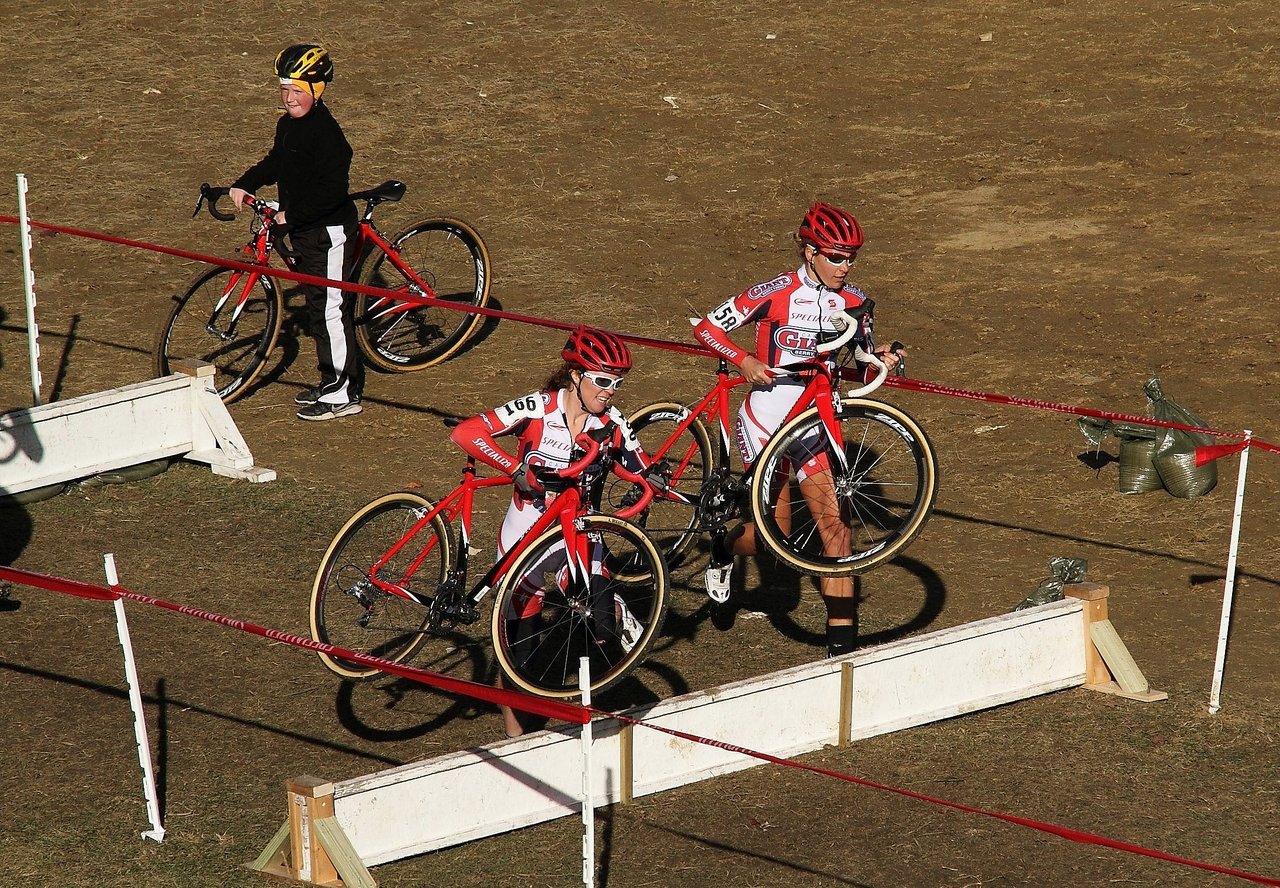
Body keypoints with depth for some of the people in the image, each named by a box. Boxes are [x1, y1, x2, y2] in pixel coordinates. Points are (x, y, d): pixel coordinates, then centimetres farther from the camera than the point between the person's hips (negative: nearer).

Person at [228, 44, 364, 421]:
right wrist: (243, 185, 9)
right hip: (305, 231, 10)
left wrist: (291, 215, -24)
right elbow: (274, 164, 24)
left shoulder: (326, 133, -21)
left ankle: (345, 393, -1)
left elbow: (332, 190, -26)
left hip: (330, 232, -10)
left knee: (330, 309, -6)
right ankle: (331, 381, 26)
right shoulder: (288, 126, 9)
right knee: (317, 305, 16)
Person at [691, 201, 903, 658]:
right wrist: (745, 361, -22)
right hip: (766, 417, -4)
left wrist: (881, 359, -11)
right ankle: (723, 549, 32)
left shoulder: (853, 302, 1)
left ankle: (841, 642, -6)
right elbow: (707, 328, -8)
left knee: (834, 524, -8)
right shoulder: (776, 293, -13)